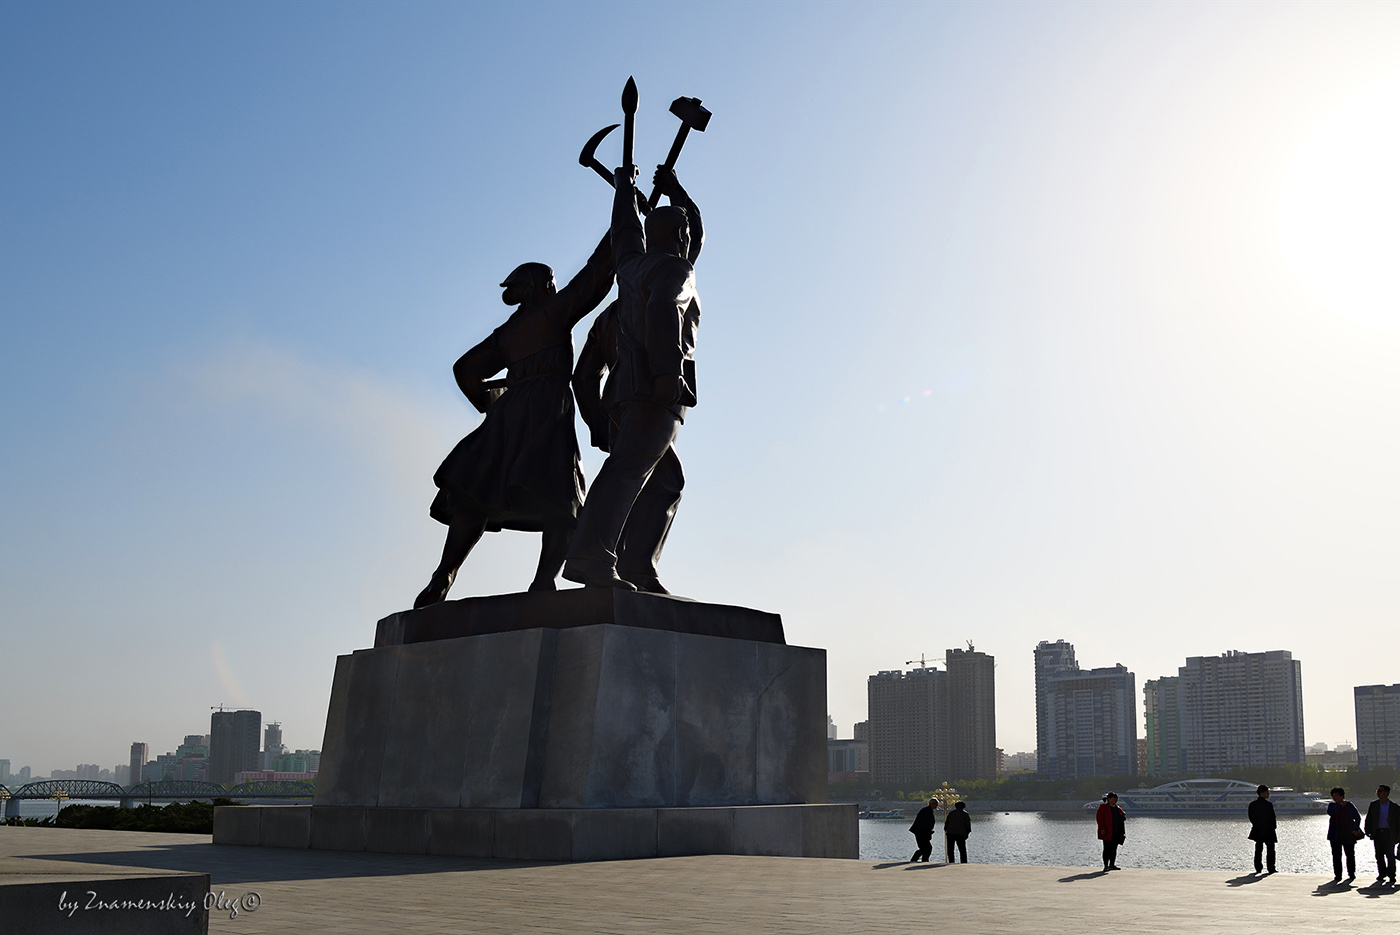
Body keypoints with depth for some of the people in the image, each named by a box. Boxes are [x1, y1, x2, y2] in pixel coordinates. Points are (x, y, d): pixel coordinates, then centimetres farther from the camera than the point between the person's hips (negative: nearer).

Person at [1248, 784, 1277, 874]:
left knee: (1258, 850, 10)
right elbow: (1272, 817, -13)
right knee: (1270, 850, 5)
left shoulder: (1252, 804, 0)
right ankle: (1271, 868, 5)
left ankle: (1258, 868, 9)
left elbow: (1251, 817, 3)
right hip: (1268, 830, -5)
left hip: (1257, 830, 5)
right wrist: (1274, 826, 3)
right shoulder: (1268, 804, -16)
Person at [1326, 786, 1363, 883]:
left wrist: (1355, 829, -3)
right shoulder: (1332, 805, 8)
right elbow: (1330, 812, -12)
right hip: (1335, 836, 2)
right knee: (1336, 856, 0)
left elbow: (1357, 817, 6)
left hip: (1348, 835, -2)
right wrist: (1340, 805, -12)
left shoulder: (1349, 805, 2)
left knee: (1350, 855, 6)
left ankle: (1351, 875, 19)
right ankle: (1337, 876, 6)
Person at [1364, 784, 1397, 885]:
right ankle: (1382, 875, 14)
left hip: (1389, 833, -2)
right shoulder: (1373, 805, 9)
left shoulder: (1394, 807, 3)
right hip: (1377, 833, 2)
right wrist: (1368, 831, 3)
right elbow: (1369, 819, 10)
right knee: (1379, 855, 4)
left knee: (1390, 855, -6)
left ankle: (1391, 876, 5)